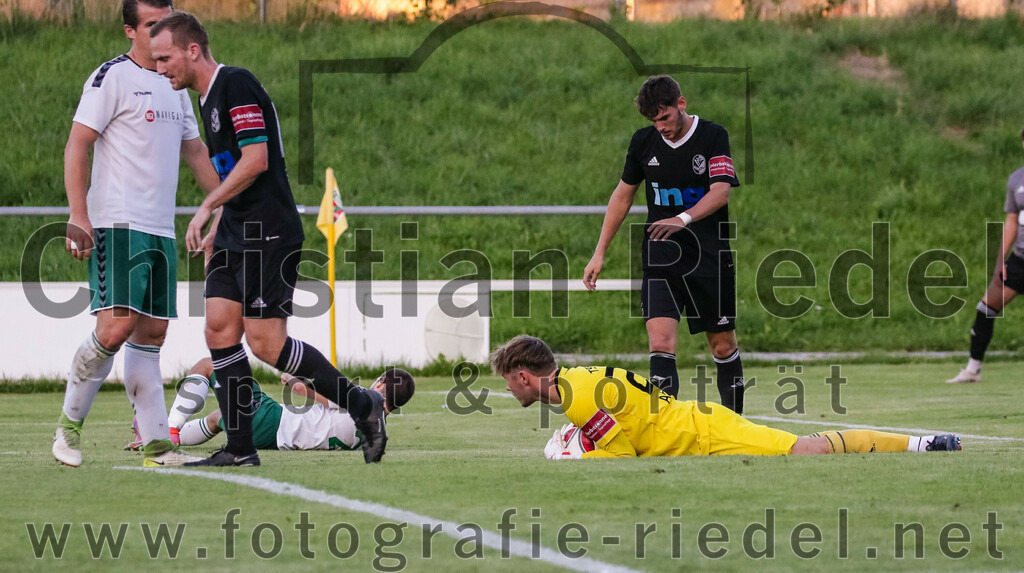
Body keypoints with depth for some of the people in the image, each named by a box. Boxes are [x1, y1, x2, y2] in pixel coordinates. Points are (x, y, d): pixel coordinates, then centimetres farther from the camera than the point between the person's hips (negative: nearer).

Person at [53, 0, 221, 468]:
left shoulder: (175, 86, 19)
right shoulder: (111, 78, -5)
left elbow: (196, 152, 28)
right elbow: (77, 146, -9)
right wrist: (78, 217, -17)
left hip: (161, 231, 8)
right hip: (117, 225, -8)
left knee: (151, 333, 5)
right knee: (117, 325, -18)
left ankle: (157, 446, 4)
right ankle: (69, 423, -3)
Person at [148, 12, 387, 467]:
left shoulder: (236, 84, -12)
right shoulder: (209, 100, 18)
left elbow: (256, 160, -20)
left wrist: (207, 207, -17)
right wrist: (216, 233, 22)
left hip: (269, 233, -10)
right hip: (237, 236, 10)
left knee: (266, 344, -11)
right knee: (219, 331, 1)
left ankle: (363, 406, 1)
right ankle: (240, 449, 3)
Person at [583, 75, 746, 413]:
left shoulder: (713, 136, -7)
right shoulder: (643, 141, 4)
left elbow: (721, 192, -19)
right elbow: (623, 194, 16)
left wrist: (684, 219, -37)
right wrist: (600, 253, 14)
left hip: (710, 259, -2)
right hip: (660, 259, 2)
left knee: (723, 346, 7)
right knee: (660, 344, -14)